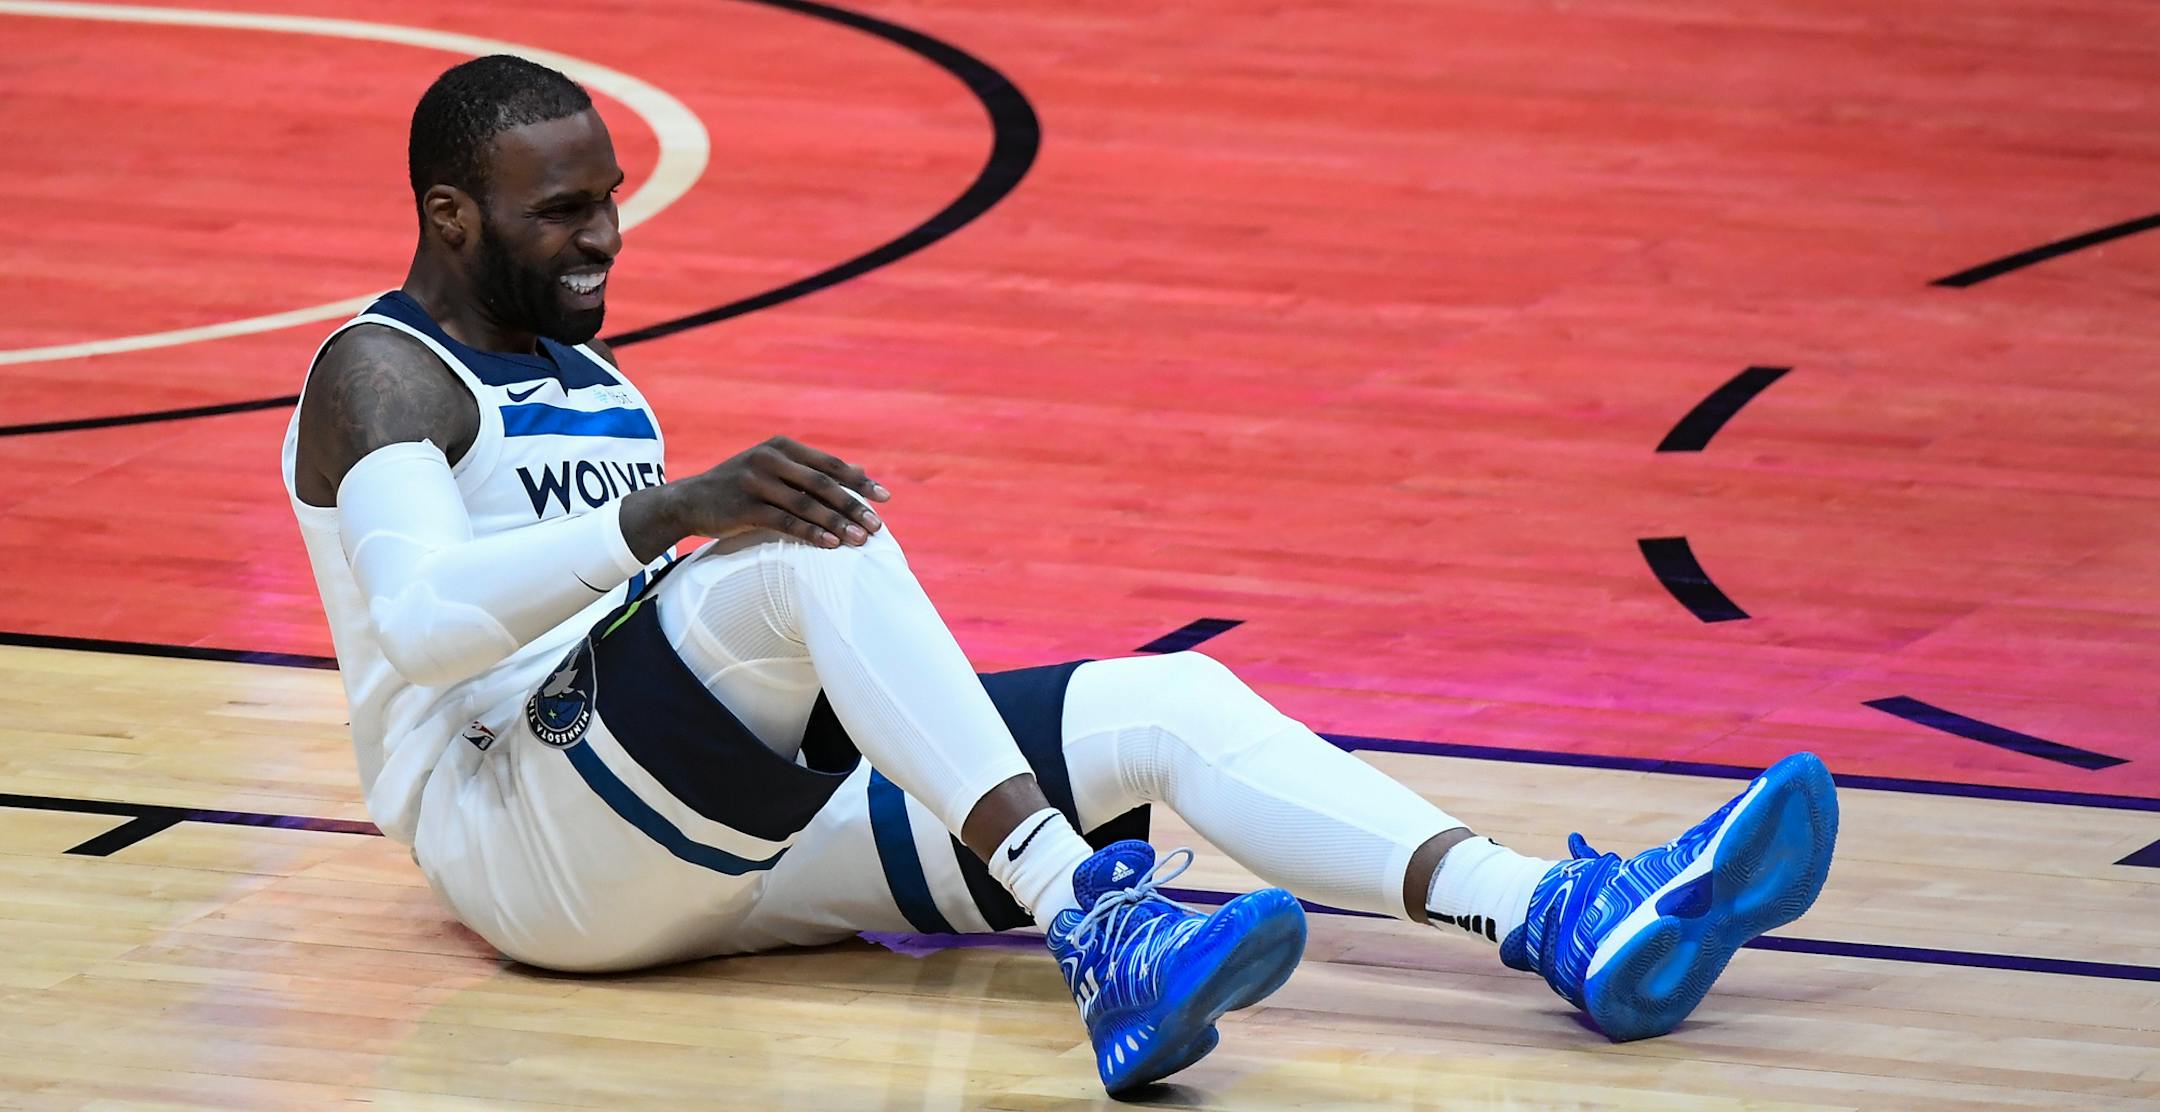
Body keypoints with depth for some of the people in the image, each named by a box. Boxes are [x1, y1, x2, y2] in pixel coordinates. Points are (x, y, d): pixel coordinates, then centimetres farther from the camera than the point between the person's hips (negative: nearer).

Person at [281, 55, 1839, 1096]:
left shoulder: (597, 386, 25)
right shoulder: (382, 375, -3)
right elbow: (419, 621, -21)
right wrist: (668, 515, -36)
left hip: (718, 824, 8)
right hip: (522, 835, -8)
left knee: (1170, 703, -8)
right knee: (814, 543, -34)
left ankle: (1569, 924, -24)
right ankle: (1098, 935, -46)